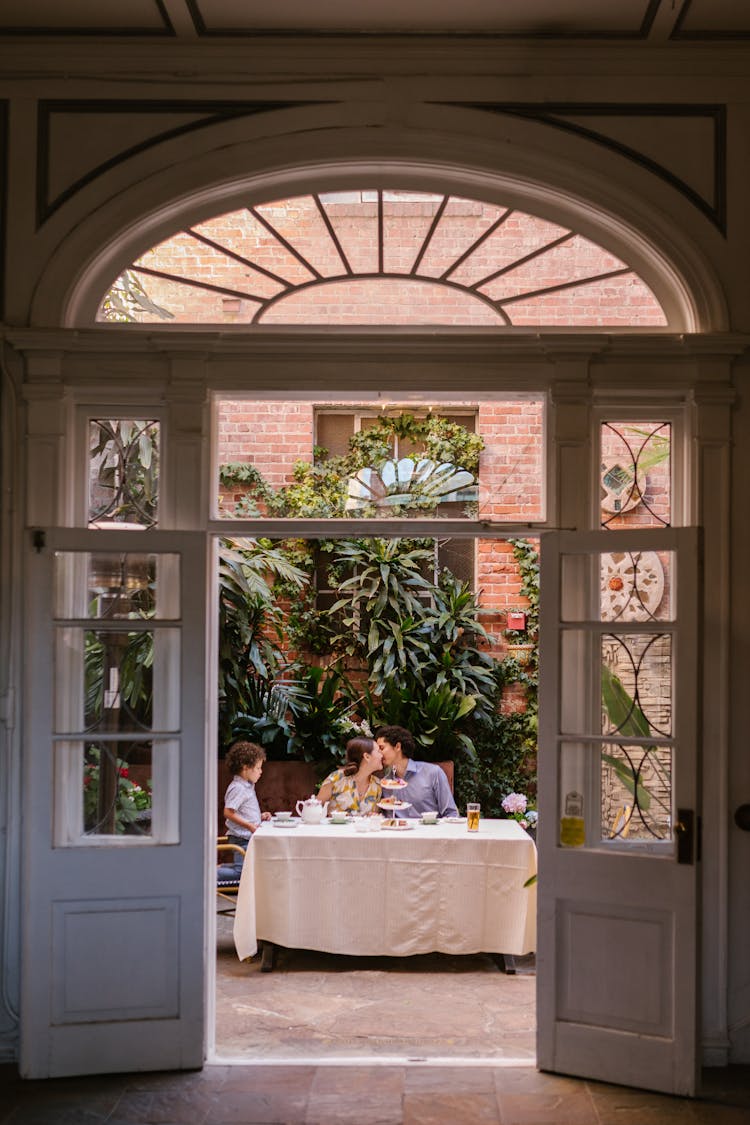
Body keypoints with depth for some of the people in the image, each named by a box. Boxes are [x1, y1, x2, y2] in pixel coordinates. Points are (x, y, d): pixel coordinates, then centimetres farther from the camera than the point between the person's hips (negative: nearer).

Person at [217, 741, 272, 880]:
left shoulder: (248, 786, 14)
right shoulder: (237, 788, -17)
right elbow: (228, 812, -24)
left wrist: (260, 816, 11)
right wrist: (249, 825, -26)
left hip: (249, 837, 10)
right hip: (241, 838, -10)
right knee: (242, 872, -11)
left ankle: (221, 868, 22)